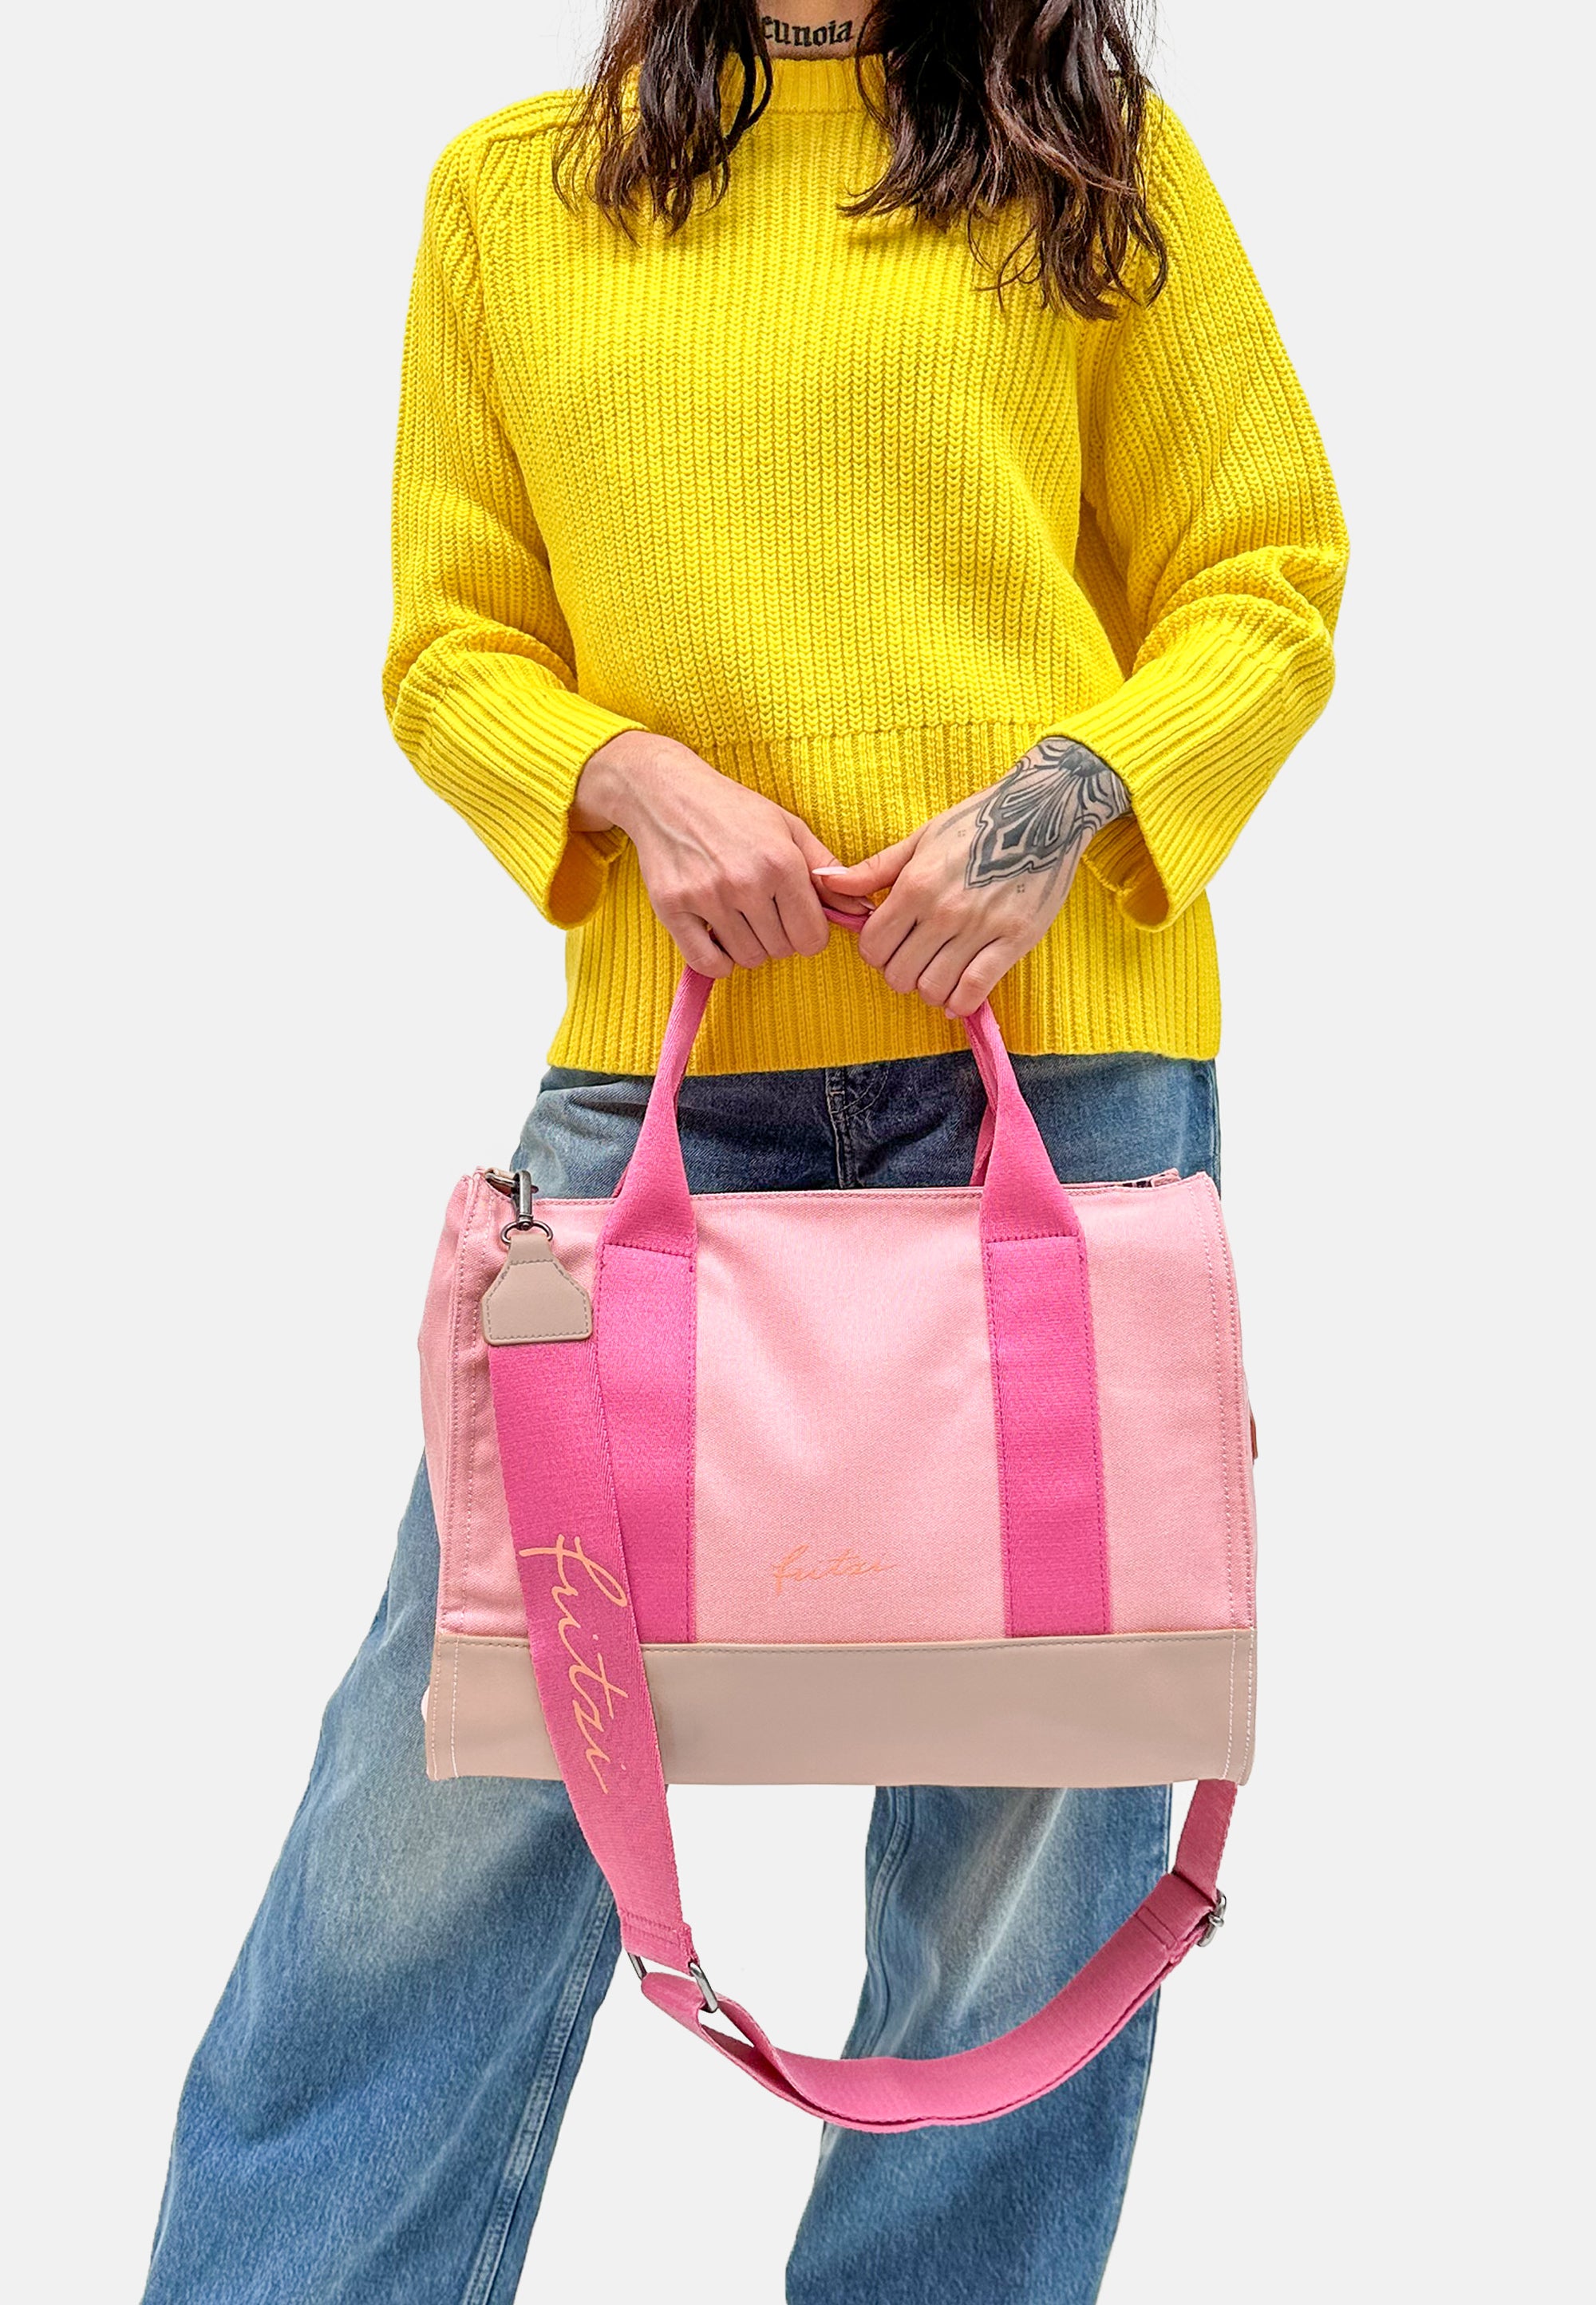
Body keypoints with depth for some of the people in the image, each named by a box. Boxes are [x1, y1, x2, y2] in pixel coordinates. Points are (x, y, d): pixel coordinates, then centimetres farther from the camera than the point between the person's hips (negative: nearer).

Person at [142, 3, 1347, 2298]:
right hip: (664, 1061, 1)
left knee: (1023, 1804, 6)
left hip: (1062, 1050, 0)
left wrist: (1071, 792, -8)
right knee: (447, 1785, -1)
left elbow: (1270, 578, 10)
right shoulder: (508, 192, 14)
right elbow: (452, 645, 13)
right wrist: (634, 780, -8)